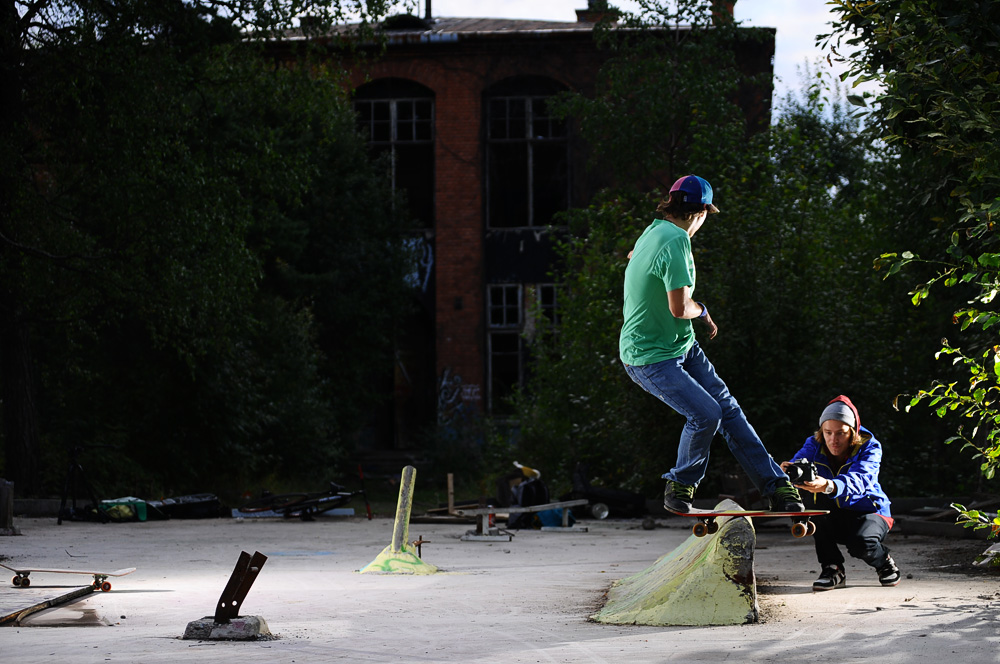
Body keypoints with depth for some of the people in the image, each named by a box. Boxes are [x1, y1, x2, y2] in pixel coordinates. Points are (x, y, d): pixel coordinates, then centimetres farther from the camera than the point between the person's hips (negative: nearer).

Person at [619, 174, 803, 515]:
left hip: (683, 346, 10)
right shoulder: (676, 241, -23)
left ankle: (776, 486, 2)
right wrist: (702, 311, -6)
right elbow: (680, 307, -27)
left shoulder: (655, 230, 8)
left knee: (728, 408, 2)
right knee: (706, 413, -22)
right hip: (649, 358, -10)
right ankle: (680, 485, 2)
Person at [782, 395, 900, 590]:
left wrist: (828, 486, -60)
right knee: (813, 500, -29)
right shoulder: (815, 445, -8)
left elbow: (858, 480, -39)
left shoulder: (869, 447, -19)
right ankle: (832, 568, -15)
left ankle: (884, 561, 4)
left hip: (867, 510, -3)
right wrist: (789, 472, -54)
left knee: (861, 544, -36)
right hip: (832, 518, 3)